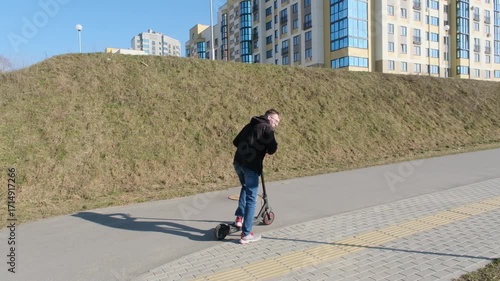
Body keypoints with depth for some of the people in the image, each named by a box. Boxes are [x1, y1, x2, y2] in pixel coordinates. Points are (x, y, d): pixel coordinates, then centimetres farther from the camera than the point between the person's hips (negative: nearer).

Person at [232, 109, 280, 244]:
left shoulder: (249, 126, 22)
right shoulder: (267, 128, 0)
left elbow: (236, 141, 25)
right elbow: (273, 148, -10)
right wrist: (265, 149, 11)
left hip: (238, 162, 8)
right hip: (251, 165, -7)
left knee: (245, 188, 31)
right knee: (251, 199, -1)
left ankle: (239, 217, 27)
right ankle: (246, 234, 1)